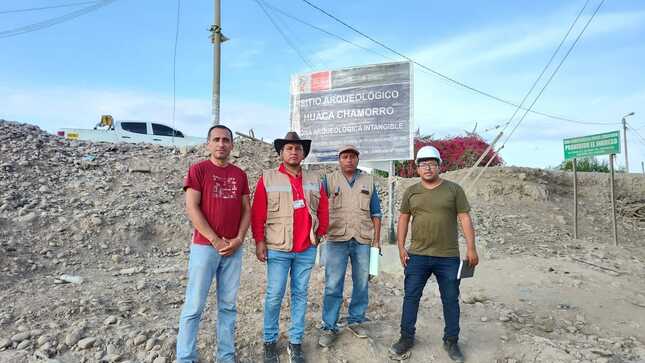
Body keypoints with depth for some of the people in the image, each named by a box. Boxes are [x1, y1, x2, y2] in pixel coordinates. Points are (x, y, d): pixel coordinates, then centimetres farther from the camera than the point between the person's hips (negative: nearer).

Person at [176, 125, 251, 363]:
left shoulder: (239, 175, 10)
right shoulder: (198, 169, -2)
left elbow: (246, 209, 10)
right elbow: (191, 208, -9)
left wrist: (239, 239, -5)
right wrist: (215, 240, -12)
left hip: (234, 248, 4)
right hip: (205, 246, -4)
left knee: (228, 305, 10)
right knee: (194, 306, 2)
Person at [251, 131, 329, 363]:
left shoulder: (314, 181, 9)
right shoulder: (268, 179, -1)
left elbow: (323, 211, 14)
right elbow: (257, 214, -3)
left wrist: (319, 235, 9)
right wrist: (259, 242, -7)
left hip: (307, 250, 3)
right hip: (278, 248, -3)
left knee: (300, 295, 10)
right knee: (274, 296, 3)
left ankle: (296, 342, 23)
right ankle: (270, 341, 21)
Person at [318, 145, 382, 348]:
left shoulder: (368, 181, 10)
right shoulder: (328, 180, 3)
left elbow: (375, 213, 11)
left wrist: (377, 240, 6)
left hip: (363, 240, 3)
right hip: (337, 240, -2)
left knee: (361, 283, 11)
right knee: (333, 285, -1)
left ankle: (356, 320, 28)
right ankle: (329, 327, 11)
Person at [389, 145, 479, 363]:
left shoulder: (454, 189, 1)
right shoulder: (411, 192, 6)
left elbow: (465, 219, -1)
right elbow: (403, 219, 9)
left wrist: (471, 248, -8)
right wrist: (401, 247, 3)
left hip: (448, 257, -1)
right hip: (417, 256, 1)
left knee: (451, 300, 10)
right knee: (411, 297, 6)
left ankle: (451, 342, 28)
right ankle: (406, 338, 22)